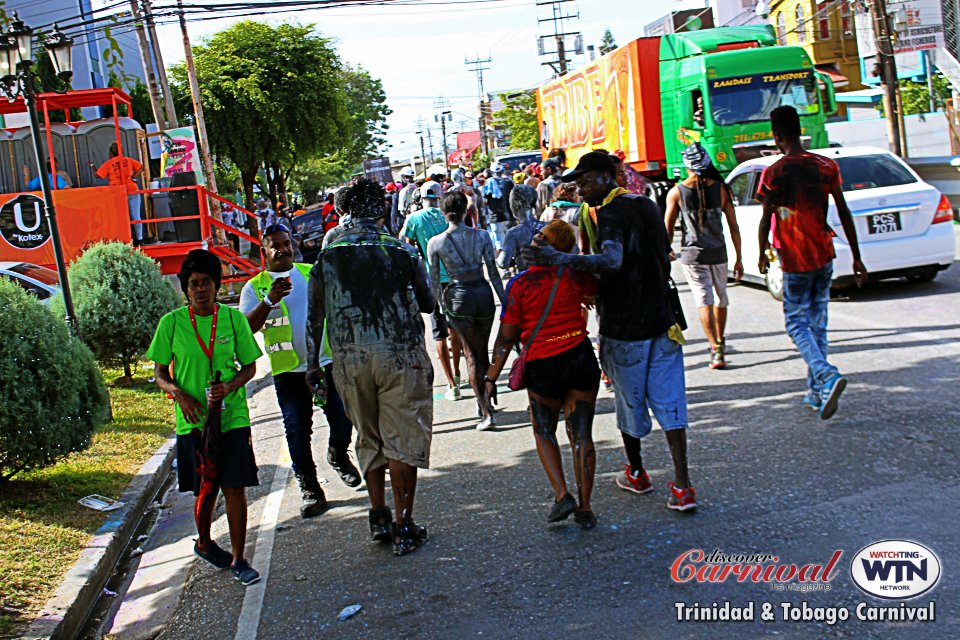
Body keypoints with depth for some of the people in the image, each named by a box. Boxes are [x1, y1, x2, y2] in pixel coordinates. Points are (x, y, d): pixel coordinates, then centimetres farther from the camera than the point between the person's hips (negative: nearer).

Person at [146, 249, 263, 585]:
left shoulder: (233, 318, -1)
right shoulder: (171, 323, -2)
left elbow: (249, 366, 6)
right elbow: (160, 373, 4)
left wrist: (230, 386, -13)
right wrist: (180, 394, -15)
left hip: (232, 416, 0)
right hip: (192, 420, 0)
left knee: (235, 488, -2)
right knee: (205, 490, 10)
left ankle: (238, 559, 10)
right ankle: (204, 543, 37)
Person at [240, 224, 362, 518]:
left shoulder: (313, 272, 11)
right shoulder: (255, 287, 4)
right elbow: (245, 328, -9)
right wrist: (269, 301, -23)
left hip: (327, 361, 2)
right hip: (288, 371, -1)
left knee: (343, 417, -2)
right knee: (298, 431, 0)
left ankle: (338, 455, 30)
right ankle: (309, 489, 13)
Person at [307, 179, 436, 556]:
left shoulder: (328, 256, 2)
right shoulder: (402, 252, -4)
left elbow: (315, 316, 3)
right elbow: (428, 305, 7)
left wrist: (313, 364, 11)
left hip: (350, 359, 3)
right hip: (398, 355, -3)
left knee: (369, 439, 18)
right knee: (403, 440, 3)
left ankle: (378, 516, 19)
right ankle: (404, 526, 4)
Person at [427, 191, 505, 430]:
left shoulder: (435, 242, -5)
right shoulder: (481, 235, -3)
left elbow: (434, 279, 0)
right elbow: (493, 272, -1)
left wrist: (441, 303, 12)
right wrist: (504, 301, 6)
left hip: (457, 297, -2)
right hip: (483, 293, 2)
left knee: (471, 354, 5)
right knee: (483, 351, 18)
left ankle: (486, 412, -1)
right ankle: (484, 402, 28)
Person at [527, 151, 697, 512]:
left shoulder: (611, 214, -16)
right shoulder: (648, 206, 11)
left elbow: (612, 261, -35)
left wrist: (560, 259, -41)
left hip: (624, 329, -6)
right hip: (660, 321, 7)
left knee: (630, 401, 12)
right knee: (669, 403, 6)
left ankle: (636, 474, 30)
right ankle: (682, 485, 2)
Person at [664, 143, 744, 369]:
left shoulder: (676, 192, -6)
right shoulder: (721, 189, -2)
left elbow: (668, 229, 0)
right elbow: (733, 227, 1)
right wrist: (739, 258, 8)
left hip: (692, 255, -2)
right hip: (718, 253, 2)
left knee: (704, 301, -3)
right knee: (721, 297, 20)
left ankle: (716, 350, -14)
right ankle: (720, 343, 35)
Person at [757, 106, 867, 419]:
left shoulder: (774, 173, -11)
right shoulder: (827, 166, 1)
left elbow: (766, 219, -7)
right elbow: (844, 213, 1)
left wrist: (762, 254, 9)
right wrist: (857, 258, 6)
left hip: (795, 260, -5)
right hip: (824, 256, 5)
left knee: (797, 324, 3)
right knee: (817, 322, 15)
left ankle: (827, 376, -21)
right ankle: (817, 391, 20)